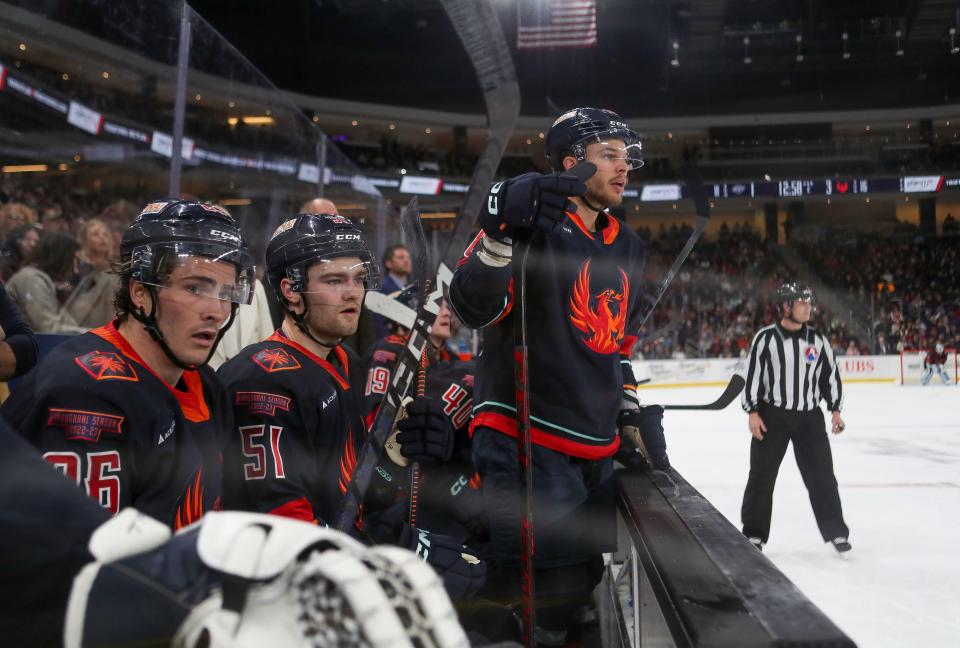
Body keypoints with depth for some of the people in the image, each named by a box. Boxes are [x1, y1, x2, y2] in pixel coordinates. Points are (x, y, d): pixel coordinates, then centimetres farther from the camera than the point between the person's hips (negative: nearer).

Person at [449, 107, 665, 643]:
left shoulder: (630, 248, 15)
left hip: (598, 448, 8)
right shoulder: (534, 223, -8)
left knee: (583, 581, 16)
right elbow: (474, 308, -21)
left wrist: (632, 407, 16)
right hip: (524, 438, -7)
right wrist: (501, 231, -34)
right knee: (548, 593, -10)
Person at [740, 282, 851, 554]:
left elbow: (831, 374, 11)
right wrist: (752, 412, -9)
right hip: (771, 416, -3)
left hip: (809, 417, 3)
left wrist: (835, 410, 8)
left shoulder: (817, 340, 4)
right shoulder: (765, 338, -7)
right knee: (762, 476, 3)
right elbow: (752, 375, -6)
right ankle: (754, 534, 15)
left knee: (822, 475, 6)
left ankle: (836, 531, 20)